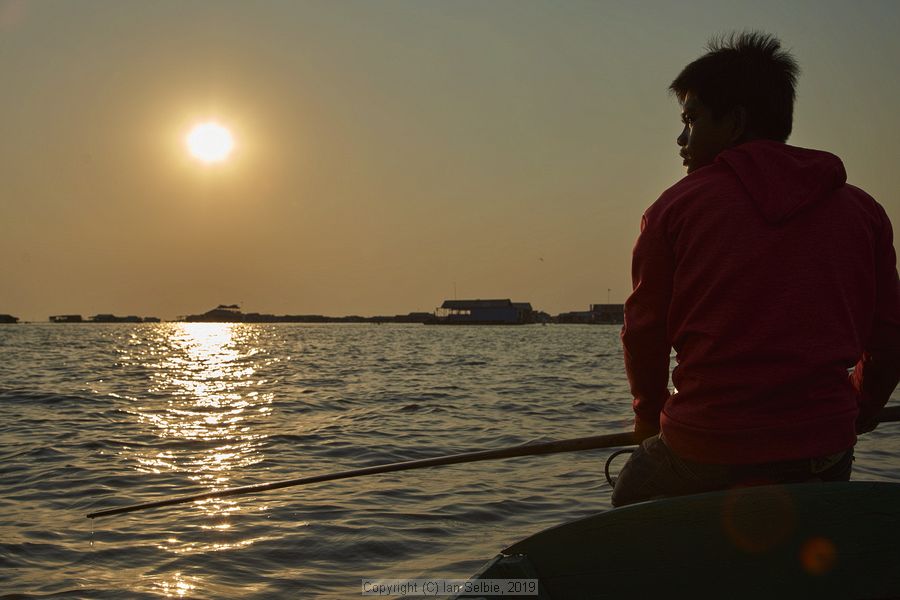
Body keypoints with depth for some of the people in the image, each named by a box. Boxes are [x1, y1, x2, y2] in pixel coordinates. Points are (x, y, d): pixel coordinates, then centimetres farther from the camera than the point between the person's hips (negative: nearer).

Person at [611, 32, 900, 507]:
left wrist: (649, 419, 19)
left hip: (702, 450, -2)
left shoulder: (677, 205, -1)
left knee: (630, 504, 25)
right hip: (823, 457, 3)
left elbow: (644, 333, 1)